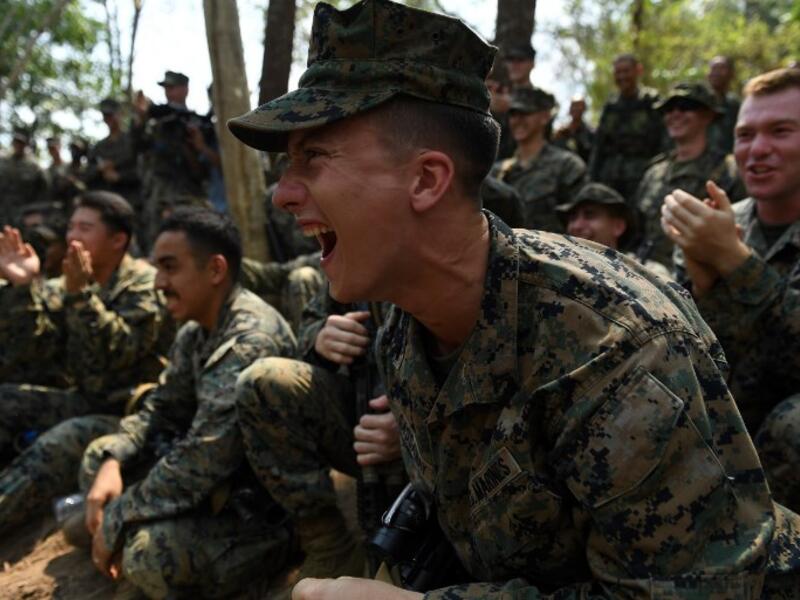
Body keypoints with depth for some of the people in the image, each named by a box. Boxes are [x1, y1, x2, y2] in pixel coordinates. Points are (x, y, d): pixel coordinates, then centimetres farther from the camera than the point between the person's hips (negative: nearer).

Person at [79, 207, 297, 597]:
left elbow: (200, 460, -29)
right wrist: (114, 461, -7)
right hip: (227, 478, 9)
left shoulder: (249, 342, -27)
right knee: (98, 457, 9)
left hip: (269, 502, -9)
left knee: (151, 552, -31)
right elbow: (160, 409, 12)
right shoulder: (195, 332, 5)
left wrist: (117, 522, -18)